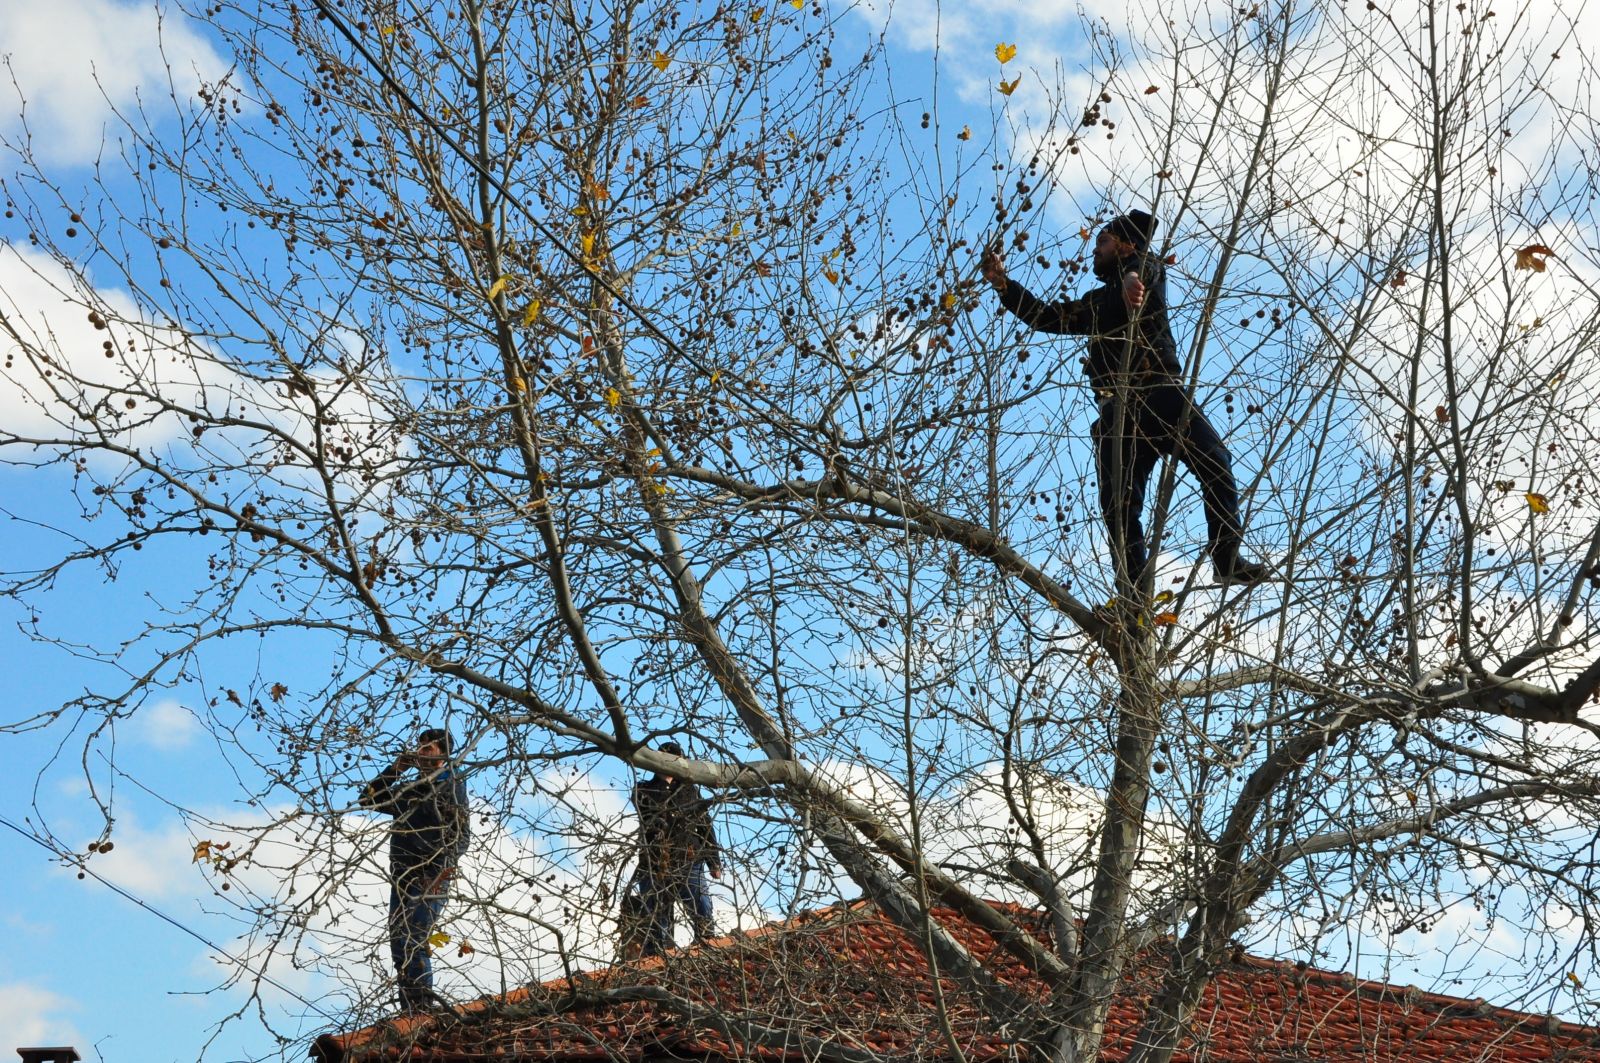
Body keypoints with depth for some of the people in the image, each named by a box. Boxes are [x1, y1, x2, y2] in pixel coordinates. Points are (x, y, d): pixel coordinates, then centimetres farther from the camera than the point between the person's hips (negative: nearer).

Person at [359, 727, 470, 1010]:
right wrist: (395, 769, 10)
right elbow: (369, 798, 20)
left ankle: (423, 1008, -18)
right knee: (399, 947, 3)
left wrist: (443, 870, -22)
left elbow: (461, 836, -8)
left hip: (430, 880, -7)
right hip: (402, 879, 7)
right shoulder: (410, 789, 20)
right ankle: (411, 1013, 5)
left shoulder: (452, 788, 0)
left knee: (412, 944, -17)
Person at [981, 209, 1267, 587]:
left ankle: (1228, 558, -16)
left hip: (1162, 393, -4)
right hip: (1117, 410, 4)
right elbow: (1045, 317, 29)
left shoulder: (1147, 272, 14)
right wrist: (1002, 283, 18)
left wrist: (1132, 276, -35)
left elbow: (1145, 264, -10)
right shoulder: (1093, 304, 30)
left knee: (1215, 463, -22)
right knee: (1118, 506, -7)